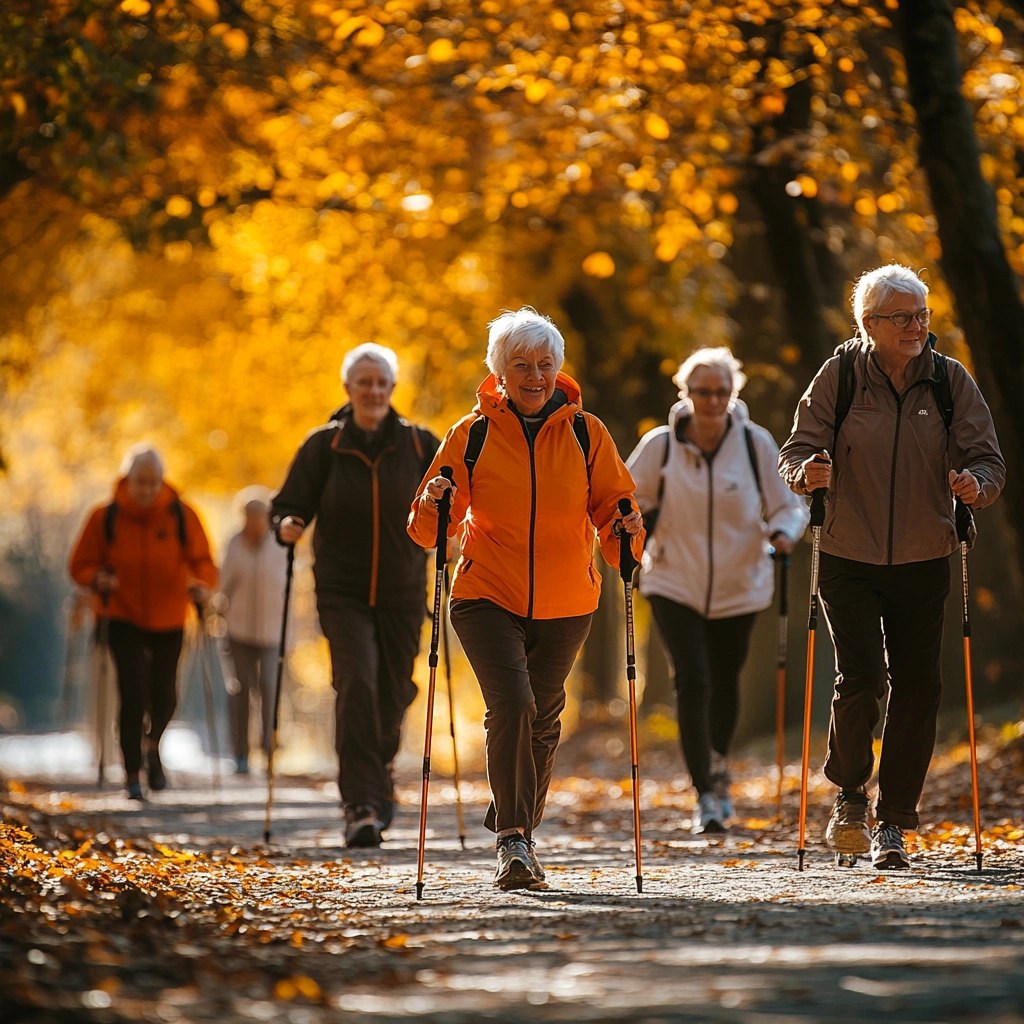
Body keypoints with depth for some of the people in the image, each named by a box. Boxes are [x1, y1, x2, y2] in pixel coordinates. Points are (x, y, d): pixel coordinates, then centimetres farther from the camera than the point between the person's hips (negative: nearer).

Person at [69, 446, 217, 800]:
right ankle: (132, 774, 0)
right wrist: (98, 579, -21)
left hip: (168, 619, 1)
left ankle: (153, 744, 36)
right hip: (124, 618, -1)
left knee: (163, 696, 2)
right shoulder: (105, 518, -7)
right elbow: (81, 565, 0)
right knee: (133, 694, -12)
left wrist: (201, 585, -25)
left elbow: (202, 560, -4)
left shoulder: (181, 516, -5)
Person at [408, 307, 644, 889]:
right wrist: (434, 508, -22)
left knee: (543, 719, 12)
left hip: (565, 605, 2)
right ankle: (512, 840, -20)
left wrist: (625, 531, -19)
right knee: (511, 701, -22)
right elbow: (429, 530, 0)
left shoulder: (585, 433, 1)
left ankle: (520, 830, 35)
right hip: (489, 598, -2)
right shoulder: (473, 434, -1)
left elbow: (612, 508, 4)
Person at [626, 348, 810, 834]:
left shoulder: (756, 443, -8)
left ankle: (717, 763, 45)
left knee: (724, 682, 14)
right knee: (692, 681, -15)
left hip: (738, 588, 1)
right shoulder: (660, 445, -8)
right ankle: (706, 795, -7)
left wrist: (783, 533, -23)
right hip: (674, 584, -1)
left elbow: (789, 505, -2)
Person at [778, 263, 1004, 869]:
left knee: (918, 687, -1)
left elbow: (989, 460, 1)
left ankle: (894, 823, 11)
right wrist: (808, 472, -23)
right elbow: (798, 450, 0)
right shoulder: (839, 377, -3)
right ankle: (850, 795, 13)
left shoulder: (951, 381, 1)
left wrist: (977, 483, -22)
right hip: (849, 561, -2)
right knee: (861, 676, -13)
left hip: (923, 563, 2)